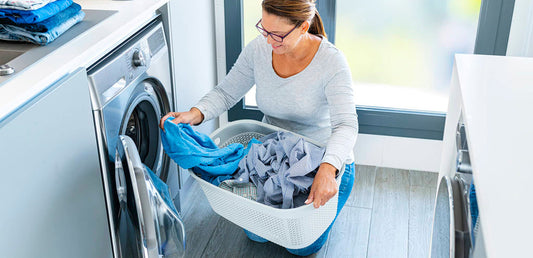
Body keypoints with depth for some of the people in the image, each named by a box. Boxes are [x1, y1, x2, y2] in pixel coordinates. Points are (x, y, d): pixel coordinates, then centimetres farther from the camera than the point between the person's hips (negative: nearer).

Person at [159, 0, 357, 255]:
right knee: (256, 233, 6)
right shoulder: (258, 49, -14)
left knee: (300, 246, -2)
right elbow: (226, 92, -6)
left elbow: (346, 124, -35)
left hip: (327, 160, -4)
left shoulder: (331, 61, -27)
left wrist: (327, 169, -54)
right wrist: (195, 114, -27)